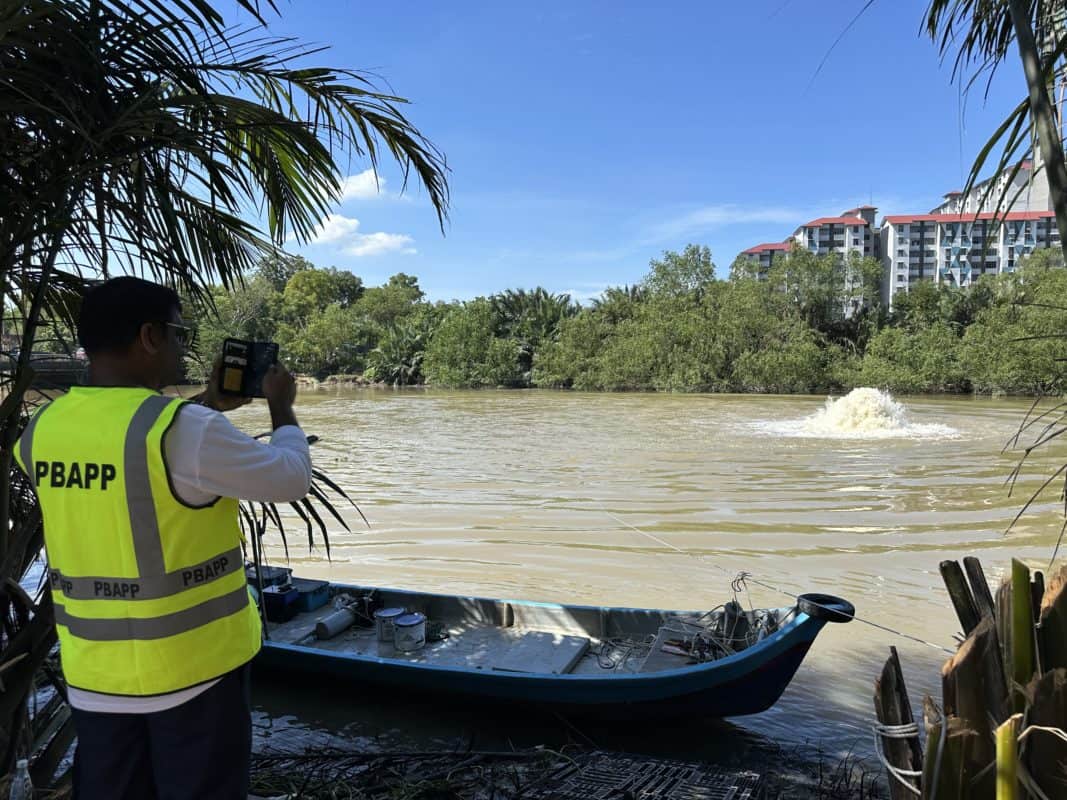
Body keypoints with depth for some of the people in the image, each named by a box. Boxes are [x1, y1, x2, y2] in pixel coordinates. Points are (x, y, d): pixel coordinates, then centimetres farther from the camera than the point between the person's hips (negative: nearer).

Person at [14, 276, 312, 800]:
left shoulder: (43, 429, -2)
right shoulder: (184, 429, -23)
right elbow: (291, 479, -11)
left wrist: (209, 405, 18)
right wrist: (281, 406, 4)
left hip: (93, 671, 6)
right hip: (191, 668, -6)